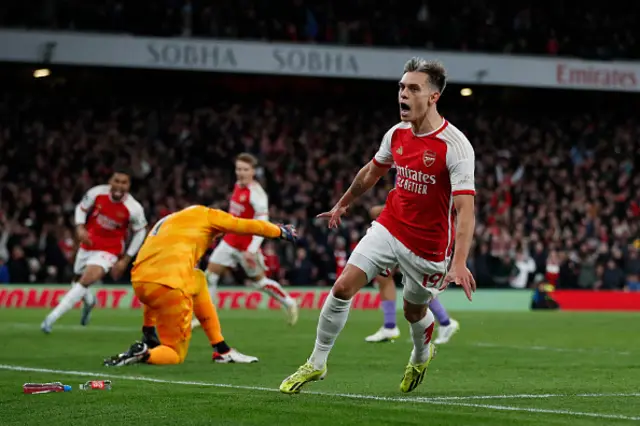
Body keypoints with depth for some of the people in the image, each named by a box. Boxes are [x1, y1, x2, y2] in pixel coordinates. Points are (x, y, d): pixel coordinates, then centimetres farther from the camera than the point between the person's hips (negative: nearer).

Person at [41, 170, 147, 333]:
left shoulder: (134, 209, -22)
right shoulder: (97, 193, -17)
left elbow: (140, 232, -5)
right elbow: (81, 208, 2)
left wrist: (126, 259, -6)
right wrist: (80, 227, -18)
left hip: (109, 251, -4)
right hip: (88, 244, 4)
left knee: (85, 282, -22)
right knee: (78, 281, 20)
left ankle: (52, 317, -20)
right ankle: (89, 301, 57)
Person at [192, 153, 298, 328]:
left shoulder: (256, 193, -21)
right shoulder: (238, 186, 4)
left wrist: (252, 250, -32)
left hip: (246, 245, -7)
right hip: (230, 240, 7)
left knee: (259, 280, 6)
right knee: (210, 275, 0)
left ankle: (288, 302, 28)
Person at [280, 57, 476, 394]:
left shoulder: (455, 146, -22)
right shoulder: (396, 134, -2)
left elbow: (465, 208, -28)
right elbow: (371, 172, 20)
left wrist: (459, 263, -37)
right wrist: (344, 203, 33)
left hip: (428, 243, -5)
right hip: (389, 227, 5)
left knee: (414, 310, 13)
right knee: (343, 286, -8)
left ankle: (421, 356, 48)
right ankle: (316, 363, 5)